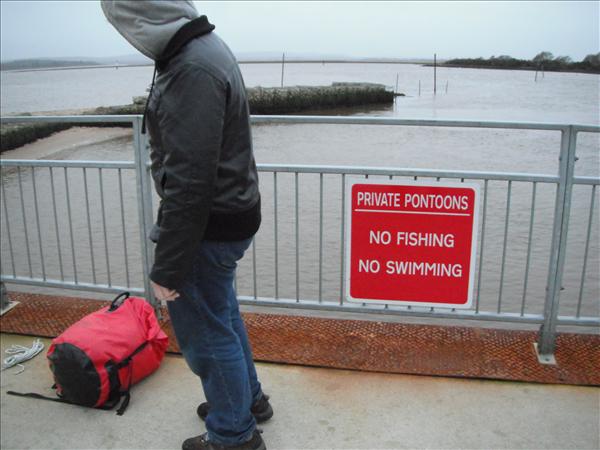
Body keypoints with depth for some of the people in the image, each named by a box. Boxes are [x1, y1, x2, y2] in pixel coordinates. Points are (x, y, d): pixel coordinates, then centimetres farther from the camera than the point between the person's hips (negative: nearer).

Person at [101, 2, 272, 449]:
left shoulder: (192, 72, -25)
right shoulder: (205, 47, 9)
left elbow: (188, 185, -26)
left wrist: (168, 266, -18)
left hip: (209, 227, -10)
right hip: (229, 214, 10)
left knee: (206, 332, 7)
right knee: (221, 313, 25)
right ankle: (248, 398, 44)